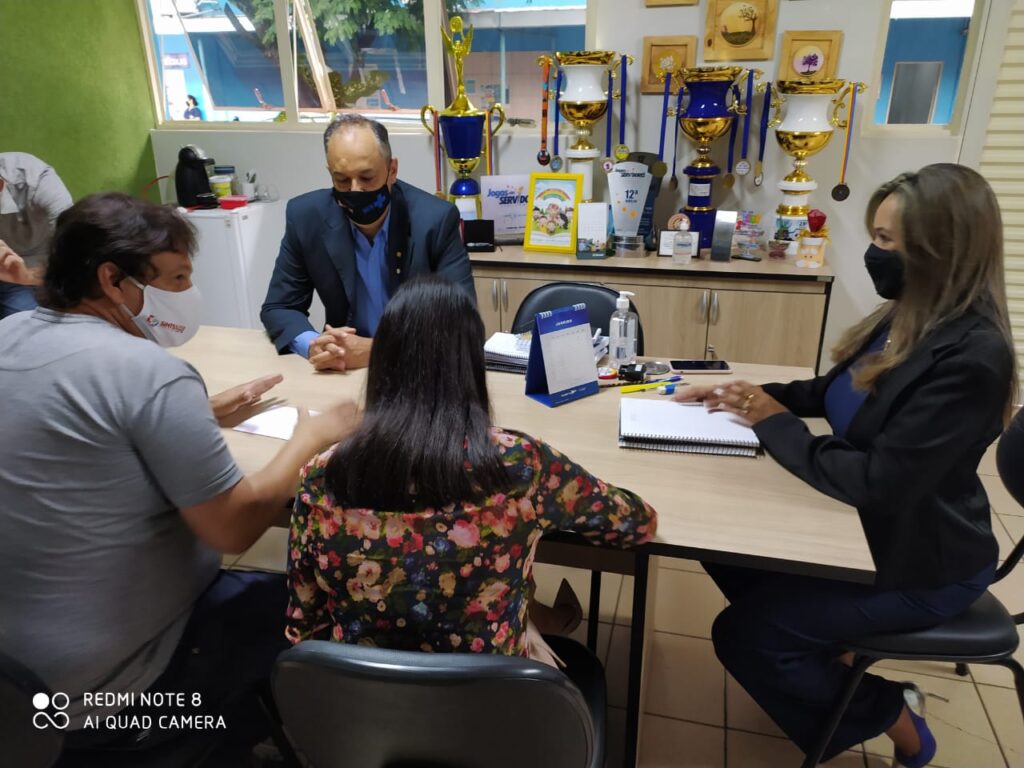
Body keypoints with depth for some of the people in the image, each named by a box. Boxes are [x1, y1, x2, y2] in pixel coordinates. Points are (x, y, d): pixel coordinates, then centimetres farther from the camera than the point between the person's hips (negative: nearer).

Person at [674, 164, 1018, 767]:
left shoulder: (970, 358, -30)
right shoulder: (908, 318, -2)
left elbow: (877, 483, -31)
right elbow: (835, 393, 13)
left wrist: (776, 422, -20)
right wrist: (753, 394, -2)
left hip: (920, 560, -8)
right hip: (870, 526, 9)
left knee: (742, 635, -9)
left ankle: (884, 712, 15)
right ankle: (829, 668, 24)